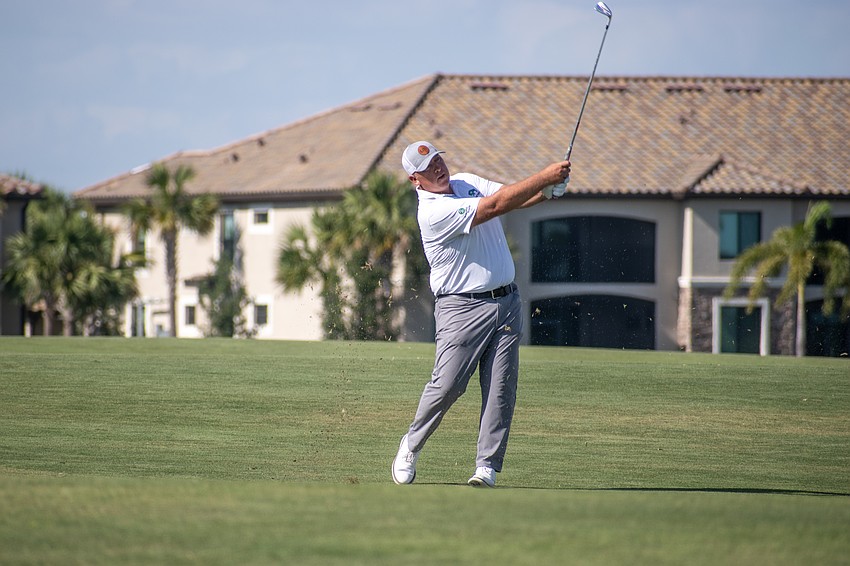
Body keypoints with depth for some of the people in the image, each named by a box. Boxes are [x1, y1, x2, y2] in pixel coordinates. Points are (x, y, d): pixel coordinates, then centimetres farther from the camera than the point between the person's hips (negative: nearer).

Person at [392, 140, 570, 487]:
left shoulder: (468, 182, 10)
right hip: (462, 308, -6)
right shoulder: (433, 212, -17)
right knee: (447, 384, -9)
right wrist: (544, 176, -22)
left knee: (501, 389, -2)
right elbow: (496, 206, -23)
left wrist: (547, 192, -18)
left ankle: (487, 467, 0)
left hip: (506, 303, 6)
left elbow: (513, 199, 5)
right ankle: (411, 446, 14)